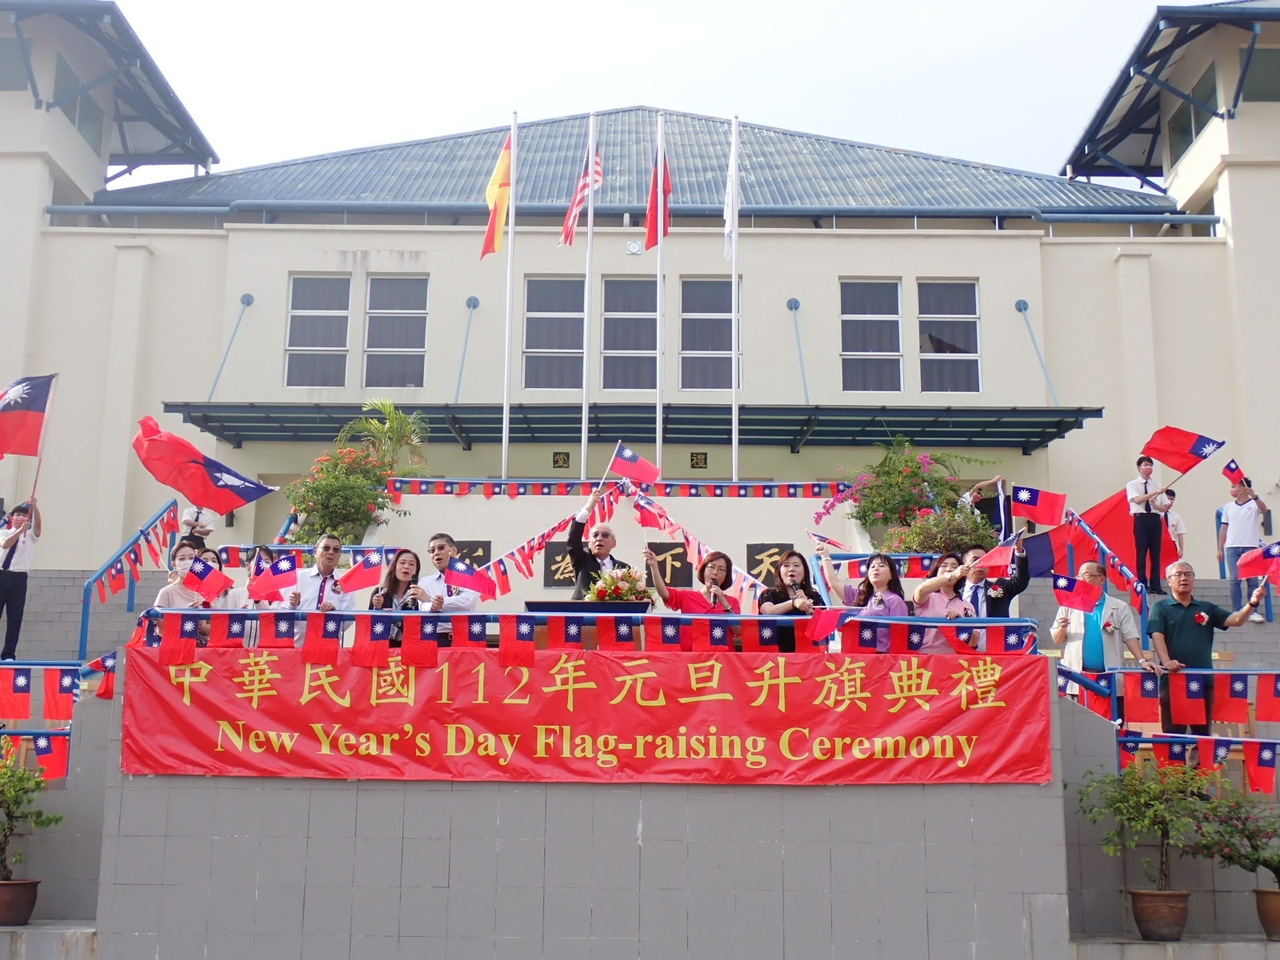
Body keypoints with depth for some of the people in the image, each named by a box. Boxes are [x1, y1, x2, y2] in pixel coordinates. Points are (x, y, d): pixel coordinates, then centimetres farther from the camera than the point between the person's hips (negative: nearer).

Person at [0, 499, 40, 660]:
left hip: (19, 578, 1)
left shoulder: (30, 535, 10)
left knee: (15, 617, 0)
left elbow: (38, 524, -10)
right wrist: (20, 530, -28)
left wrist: (34, 506, -25)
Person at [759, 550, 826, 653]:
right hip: (778, 653, -1)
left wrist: (808, 609, -10)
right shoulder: (768, 595, 10)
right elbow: (769, 612, -12)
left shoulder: (815, 597, 16)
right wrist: (793, 602, -26)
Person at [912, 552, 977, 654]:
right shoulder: (928, 598, 8)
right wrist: (952, 576, -25)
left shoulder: (967, 606, 14)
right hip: (924, 654, -2)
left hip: (953, 657, 2)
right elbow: (921, 590, -16)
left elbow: (973, 642, 8)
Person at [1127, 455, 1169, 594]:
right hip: (1141, 519, -3)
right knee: (1142, 552, -5)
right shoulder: (1132, 484, 5)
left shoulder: (1156, 485, 14)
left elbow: (1164, 508, 11)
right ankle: (1142, 585, -2)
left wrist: (1155, 504, -10)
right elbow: (1138, 499, -14)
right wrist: (1155, 492, -20)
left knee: (1155, 553, 2)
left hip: (1155, 519, 3)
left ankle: (1155, 586, 4)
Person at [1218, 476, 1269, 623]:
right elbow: (1223, 528, 14)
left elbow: (1264, 510, -21)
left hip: (1250, 546, -3)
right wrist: (1220, 549, 8)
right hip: (1232, 548, 3)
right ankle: (1236, 612, 0)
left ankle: (1253, 612, 3)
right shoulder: (1228, 507, 13)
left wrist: (1254, 497, -38)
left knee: (1252, 580, 0)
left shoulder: (1254, 504, 2)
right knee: (1234, 580, -2)